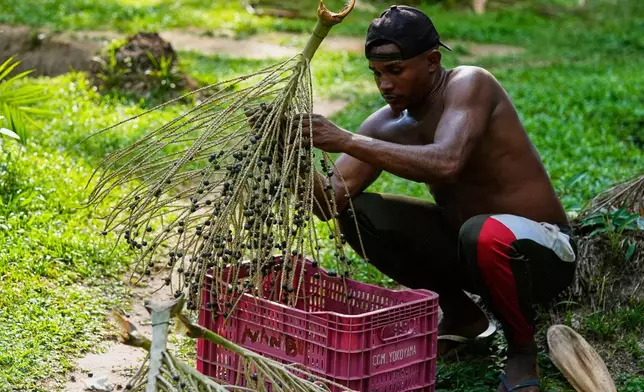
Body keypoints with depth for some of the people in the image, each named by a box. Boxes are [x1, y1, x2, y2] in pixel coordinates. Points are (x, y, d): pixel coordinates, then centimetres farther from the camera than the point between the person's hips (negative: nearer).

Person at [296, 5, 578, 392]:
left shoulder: (470, 84, -21)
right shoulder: (387, 124, -3)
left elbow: (446, 163, -41)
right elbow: (331, 202, -11)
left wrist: (348, 141, -42)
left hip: (541, 248, -7)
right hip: (462, 243, 7)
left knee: (485, 235, -41)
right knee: (358, 214, -7)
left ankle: (523, 346, -7)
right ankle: (461, 316, 10)